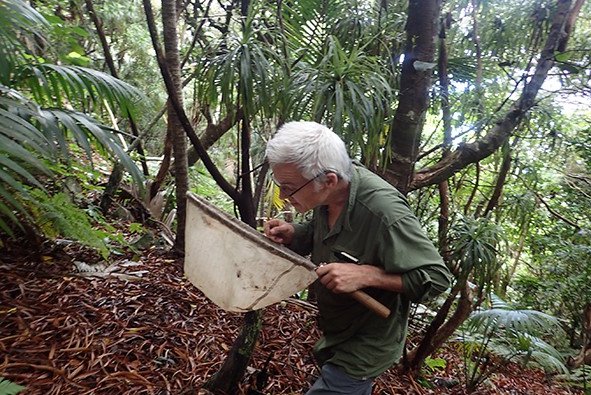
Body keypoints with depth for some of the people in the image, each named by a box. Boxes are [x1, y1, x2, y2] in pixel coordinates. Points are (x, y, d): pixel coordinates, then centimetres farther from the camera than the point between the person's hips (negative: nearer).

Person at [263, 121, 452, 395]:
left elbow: (437, 278, -26)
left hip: (365, 349, -7)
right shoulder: (329, 193, -13)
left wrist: (366, 274, -36)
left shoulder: (384, 213, -36)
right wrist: (291, 233, -14)